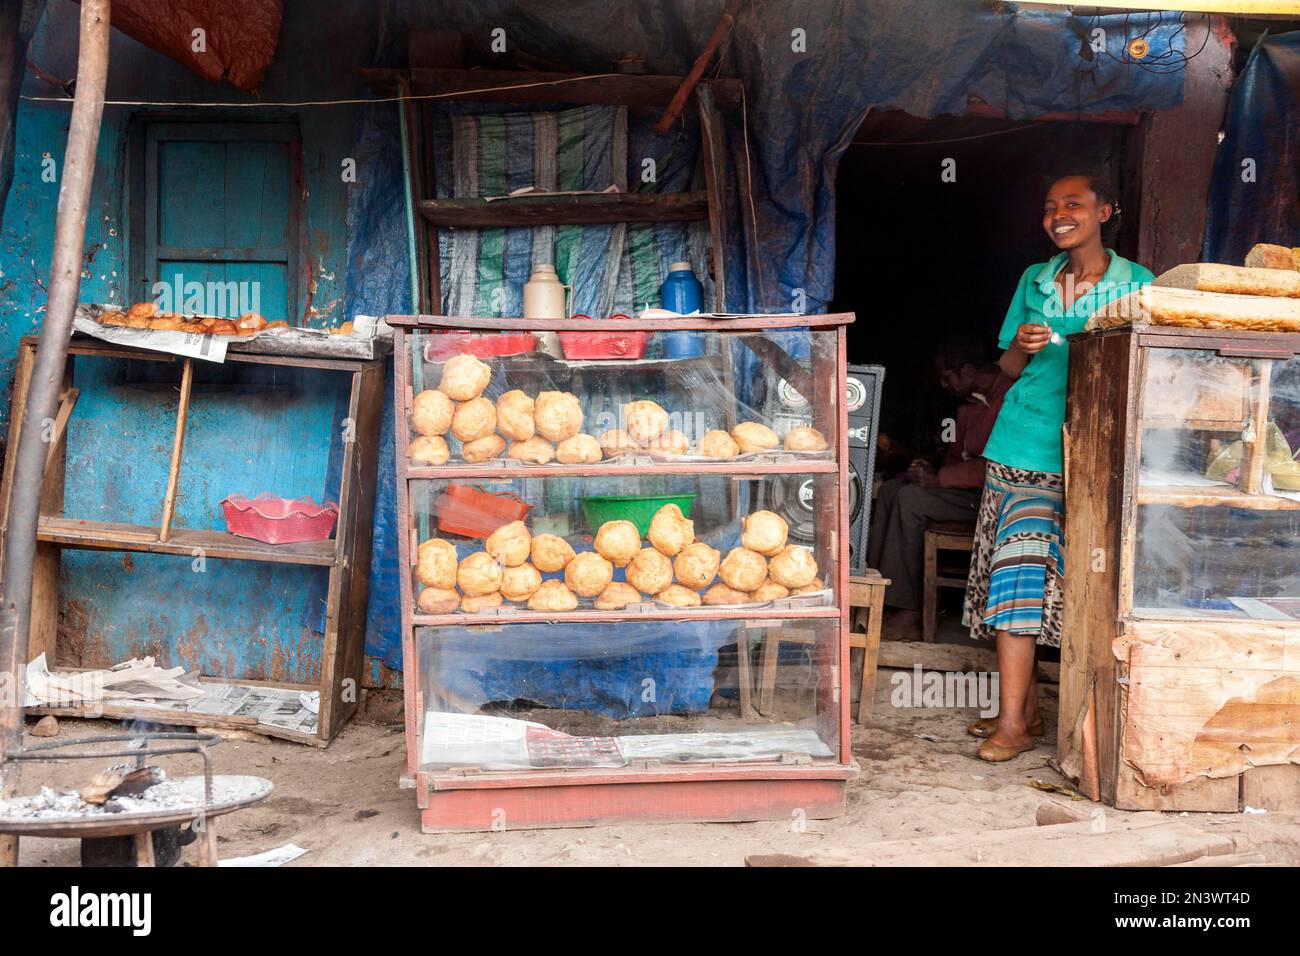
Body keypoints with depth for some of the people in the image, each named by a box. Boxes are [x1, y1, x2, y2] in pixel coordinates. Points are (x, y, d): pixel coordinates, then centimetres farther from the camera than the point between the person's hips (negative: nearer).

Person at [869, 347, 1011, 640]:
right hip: (969, 483, 10)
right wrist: (935, 471, -1)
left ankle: (907, 613, -21)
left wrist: (939, 478, -23)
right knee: (890, 489, -4)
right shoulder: (969, 402, 15)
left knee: (911, 498, -24)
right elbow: (957, 453, 22)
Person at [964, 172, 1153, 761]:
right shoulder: (1034, 281, 13)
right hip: (1023, 445, 3)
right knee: (1018, 569, -2)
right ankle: (1022, 712, 8)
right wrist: (1021, 347, -4)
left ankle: (1014, 721, 0)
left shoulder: (1138, 285, 3)